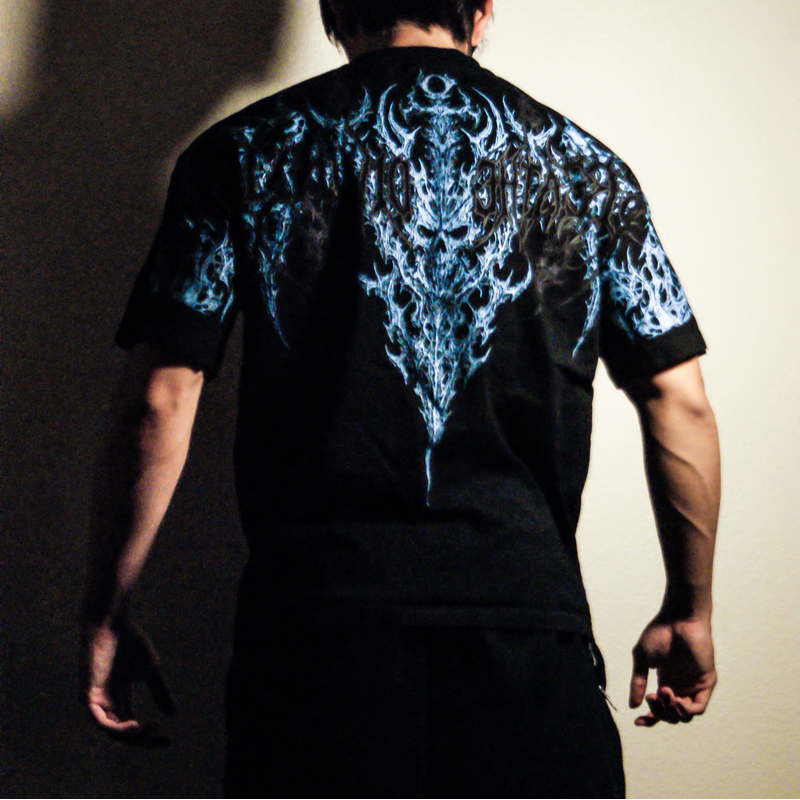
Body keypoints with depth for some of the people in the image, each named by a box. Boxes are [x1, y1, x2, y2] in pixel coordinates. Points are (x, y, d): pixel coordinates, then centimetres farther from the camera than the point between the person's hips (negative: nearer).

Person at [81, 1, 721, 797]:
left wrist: (106, 615, 7)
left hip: (314, 613, 0)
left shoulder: (243, 155, 5)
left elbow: (158, 403, -1)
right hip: (529, 606, 1)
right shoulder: (585, 168, 8)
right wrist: (689, 610, 16)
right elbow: (678, 401, 6)